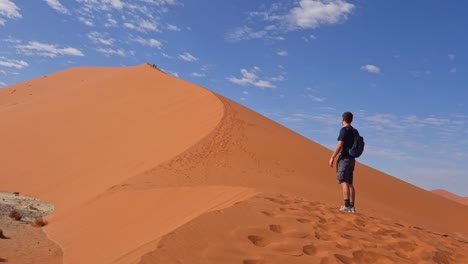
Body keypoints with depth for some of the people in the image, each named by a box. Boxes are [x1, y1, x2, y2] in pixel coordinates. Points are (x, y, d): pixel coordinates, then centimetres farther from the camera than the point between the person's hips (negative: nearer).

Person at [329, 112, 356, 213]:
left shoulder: (344, 130, -9)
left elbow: (340, 145, -17)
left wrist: (332, 157, -14)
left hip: (344, 158, -9)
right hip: (351, 159, 9)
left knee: (343, 181, -11)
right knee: (350, 183, 9)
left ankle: (347, 205, -17)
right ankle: (352, 206, 9)